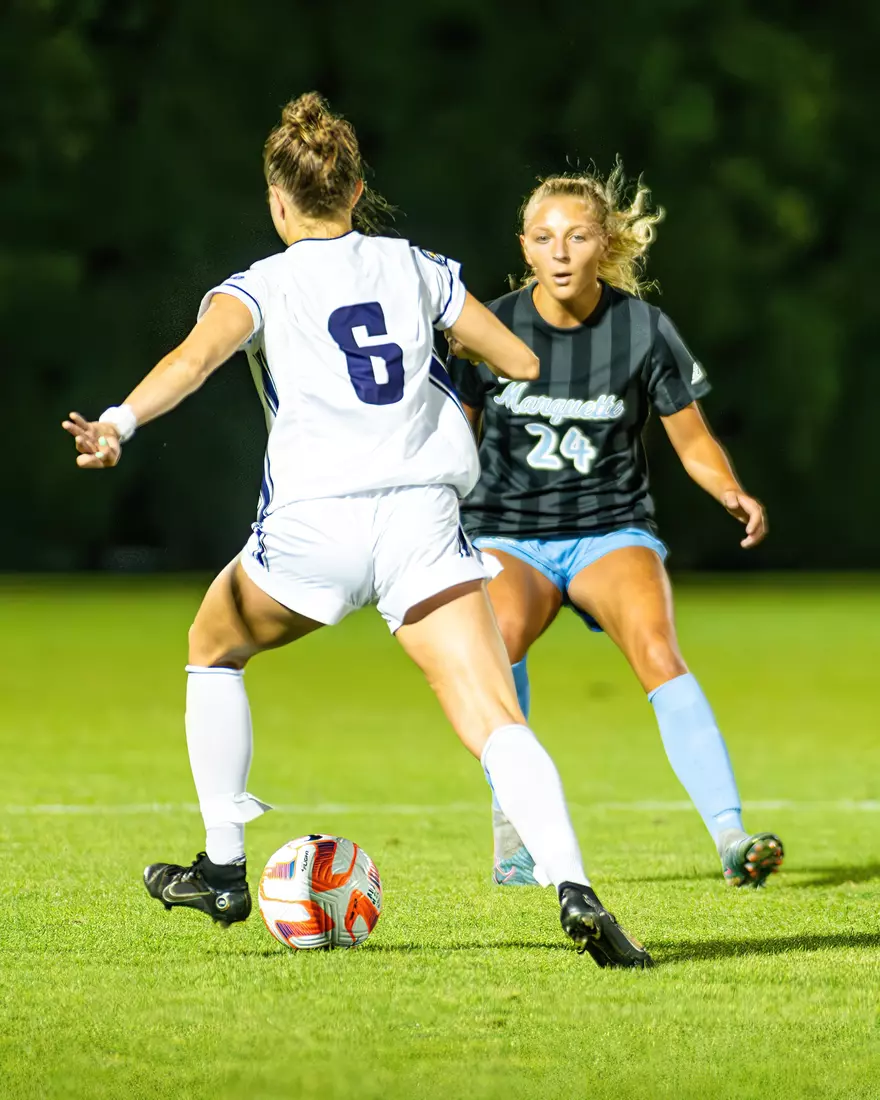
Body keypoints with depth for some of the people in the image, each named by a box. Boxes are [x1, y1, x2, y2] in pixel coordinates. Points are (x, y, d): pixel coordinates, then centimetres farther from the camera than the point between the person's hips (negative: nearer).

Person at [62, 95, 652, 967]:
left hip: (312, 526, -1)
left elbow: (199, 350, -14)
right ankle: (573, 890, -29)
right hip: (423, 515, 1)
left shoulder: (260, 287, 9)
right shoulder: (415, 268, 17)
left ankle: (223, 870, 29)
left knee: (213, 649, 28)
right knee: (496, 724, -6)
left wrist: (120, 422, -28)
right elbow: (525, 364, 20)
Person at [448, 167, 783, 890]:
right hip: (509, 537, 0)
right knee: (502, 632, -33)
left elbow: (694, 441, 3)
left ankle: (731, 836, -35)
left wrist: (733, 494, -15)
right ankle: (513, 829, -21)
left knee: (657, 650, -29)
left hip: (612, 531, 0)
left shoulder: (644, 330, -5)